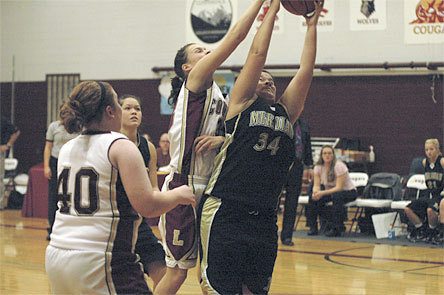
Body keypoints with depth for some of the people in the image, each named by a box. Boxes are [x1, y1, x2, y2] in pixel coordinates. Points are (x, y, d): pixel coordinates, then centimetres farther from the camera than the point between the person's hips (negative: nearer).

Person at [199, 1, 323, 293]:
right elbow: (257, 54, 0)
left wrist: (312, 23, 10)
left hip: (265, 217, 5)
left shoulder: (286, 112, 16)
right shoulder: (242, 104, 5)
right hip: (225, 212, -5)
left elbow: (306, 70, 11)